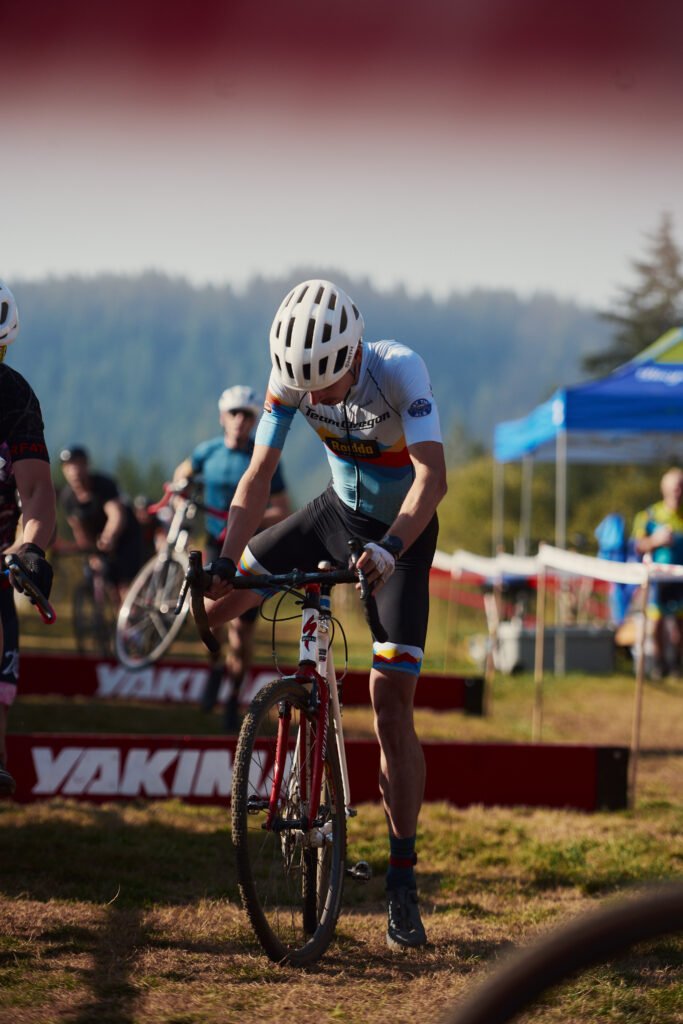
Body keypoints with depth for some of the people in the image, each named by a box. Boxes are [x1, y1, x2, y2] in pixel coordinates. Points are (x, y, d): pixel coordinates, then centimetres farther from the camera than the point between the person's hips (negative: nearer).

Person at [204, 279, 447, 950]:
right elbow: (259, 474, -17)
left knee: (391, 700, -12)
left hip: (401, 532, -5)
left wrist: (389, 548, -53)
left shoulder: (399, 369, -30)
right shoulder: (292, 378, -18)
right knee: (214, 601, -6)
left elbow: (433, 475, -38)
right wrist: (224, 561, -30)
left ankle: (402, 883, -7)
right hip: (337, 513, 5)